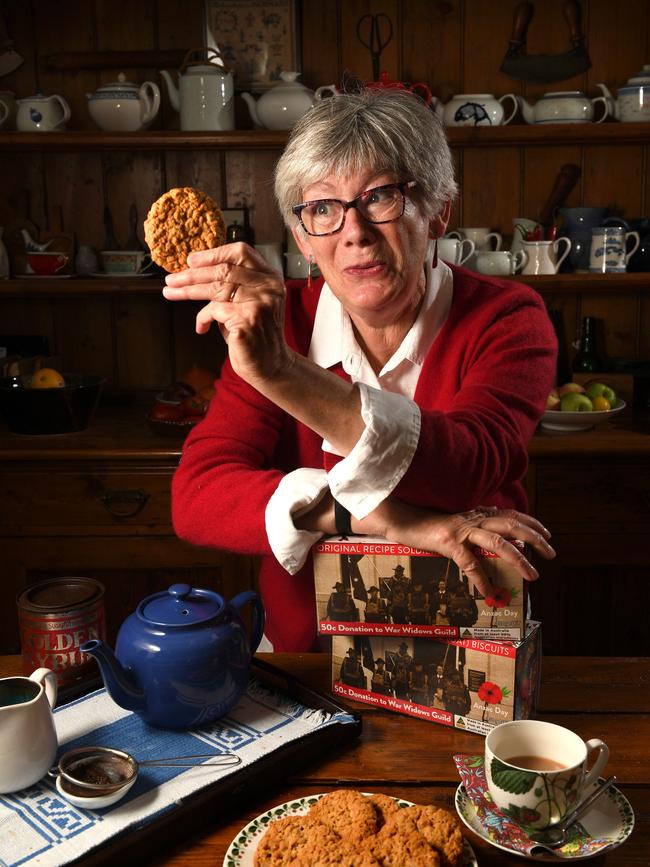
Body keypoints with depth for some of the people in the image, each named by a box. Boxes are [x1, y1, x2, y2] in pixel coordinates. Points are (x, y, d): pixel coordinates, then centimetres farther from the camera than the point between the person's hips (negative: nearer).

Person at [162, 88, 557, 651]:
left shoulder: (508, 319, -8)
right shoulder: (284, 322, -3)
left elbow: (468, 468, -27)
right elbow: (195, 496, -14)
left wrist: (283, 374, -40)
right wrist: (385, 518, -26)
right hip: (302, 664, 1)